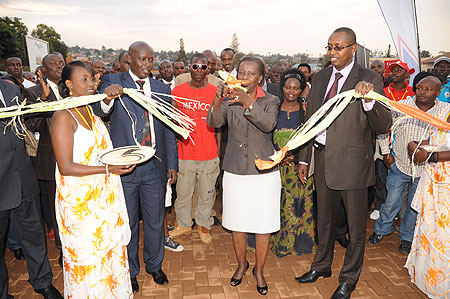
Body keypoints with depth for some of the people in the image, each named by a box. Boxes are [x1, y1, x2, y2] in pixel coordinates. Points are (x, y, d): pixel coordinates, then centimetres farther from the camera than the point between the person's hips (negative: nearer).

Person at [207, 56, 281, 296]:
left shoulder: (271, 101, -2)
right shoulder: (229, 99, 2)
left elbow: (268, 124, -23)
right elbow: (214, 122, -15)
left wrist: (248, 102, -36)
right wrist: (217, 100, -33)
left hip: (264, 170, -1)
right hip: (235, 171, 2)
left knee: (263, 224, 6)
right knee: (237, 222, 13)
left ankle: (259, 269, 30)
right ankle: (241, 264, 38)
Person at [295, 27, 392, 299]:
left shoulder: (370, 80, -10)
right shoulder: (321, 77, 6)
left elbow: (384, 127, -17)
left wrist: (369, 100, -36)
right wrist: (304, 159, 9)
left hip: (353, 163, -5)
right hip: (323, 159, 5)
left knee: (356, 226, 11)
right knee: (324, 219, 22)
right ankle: (322, 266, 44)